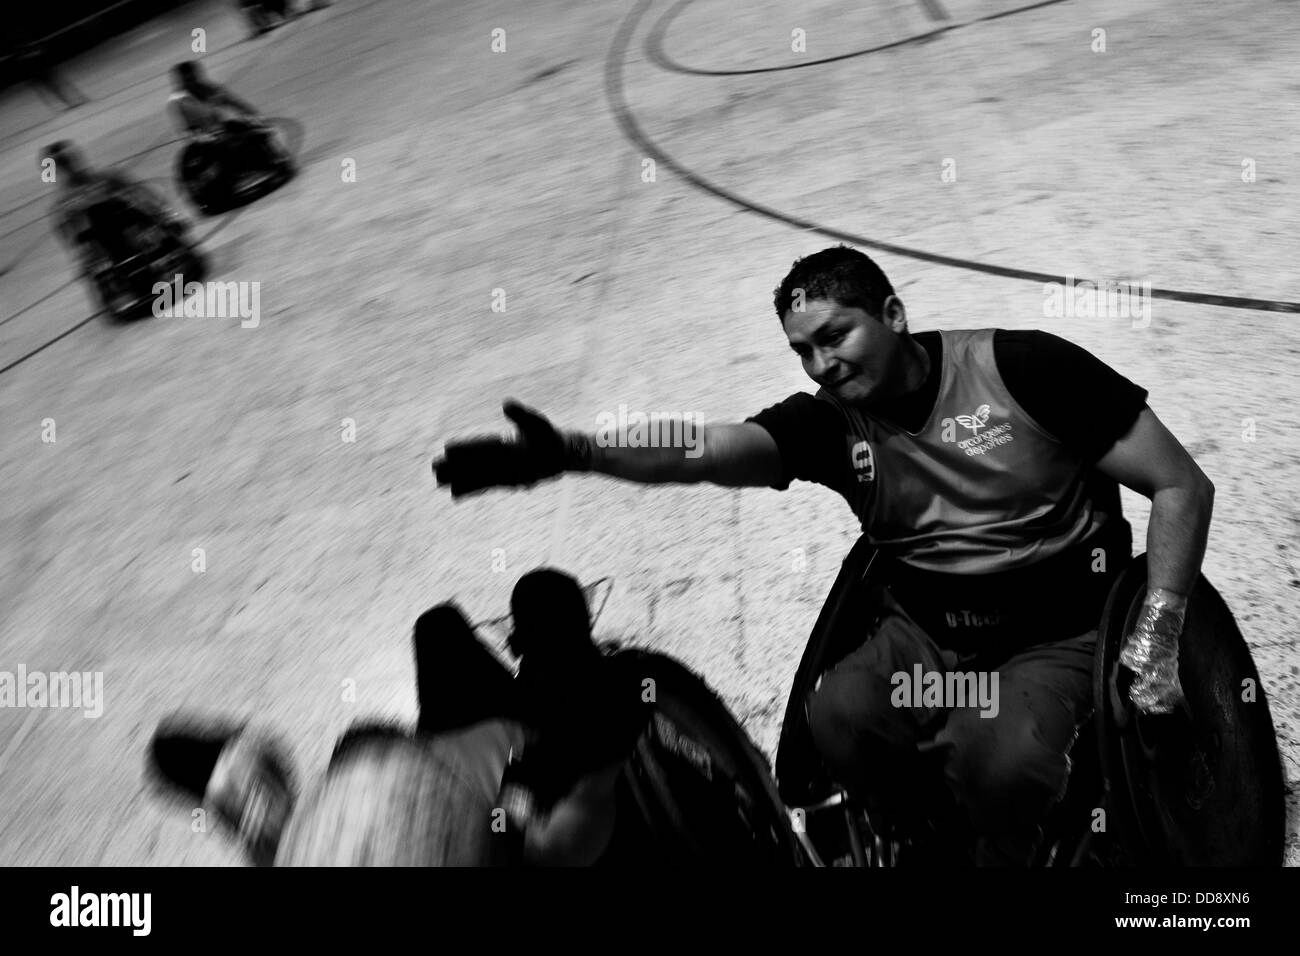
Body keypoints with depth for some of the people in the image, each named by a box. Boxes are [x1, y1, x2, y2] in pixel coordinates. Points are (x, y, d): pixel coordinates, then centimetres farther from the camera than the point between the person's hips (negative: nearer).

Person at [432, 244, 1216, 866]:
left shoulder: (1020, 367, -13)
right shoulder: (830, 425, -5)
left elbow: (1183, 486, -9)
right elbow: (704, 451, -23)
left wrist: (1155, 637, -17)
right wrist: (569, 452, -39)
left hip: (1058, 638, -3)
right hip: (925, 633, 3)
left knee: (998, 763, -32)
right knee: (838, 720, -26)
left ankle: (1006, 847, 5)